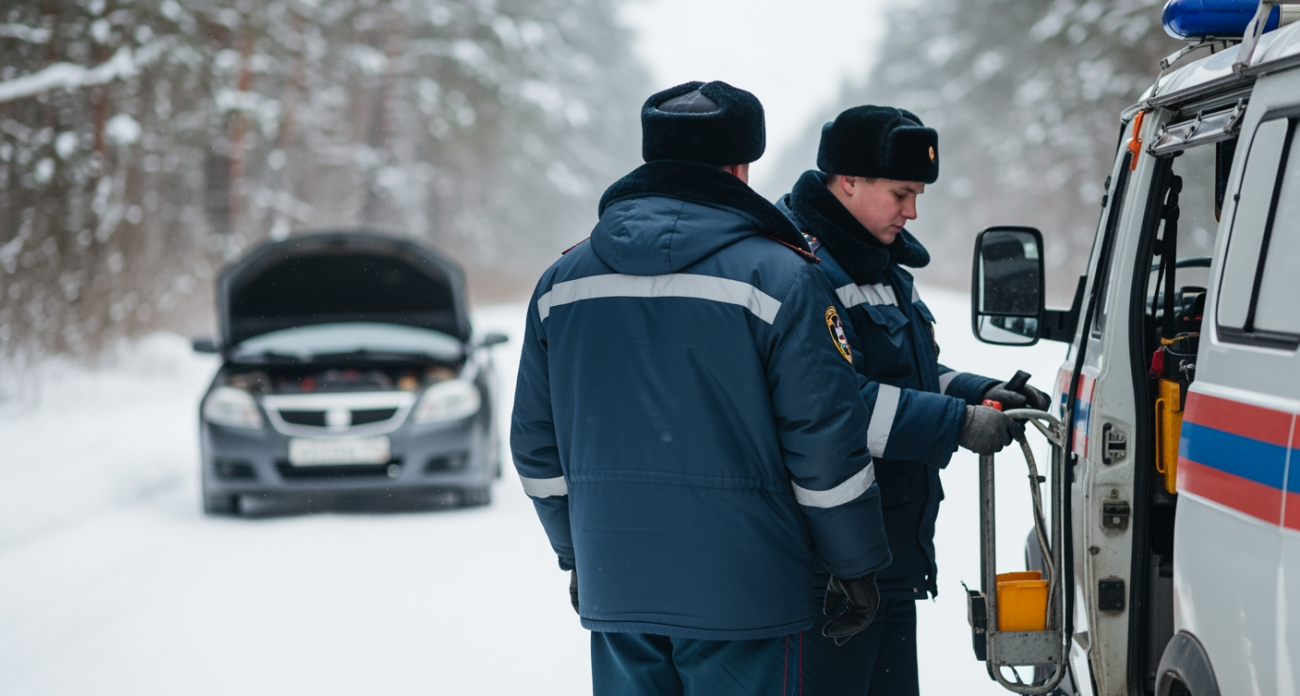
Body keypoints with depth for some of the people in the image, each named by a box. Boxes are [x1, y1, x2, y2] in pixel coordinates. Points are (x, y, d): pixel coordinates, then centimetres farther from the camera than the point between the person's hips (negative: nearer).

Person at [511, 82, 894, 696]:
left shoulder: (563, 281, 8)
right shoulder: (776, 276, -7)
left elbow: (537, 446, 14)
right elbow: (826, 443, -9)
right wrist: (856, 567, 3)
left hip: (614, 590, 5)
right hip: (742, 592, -4)